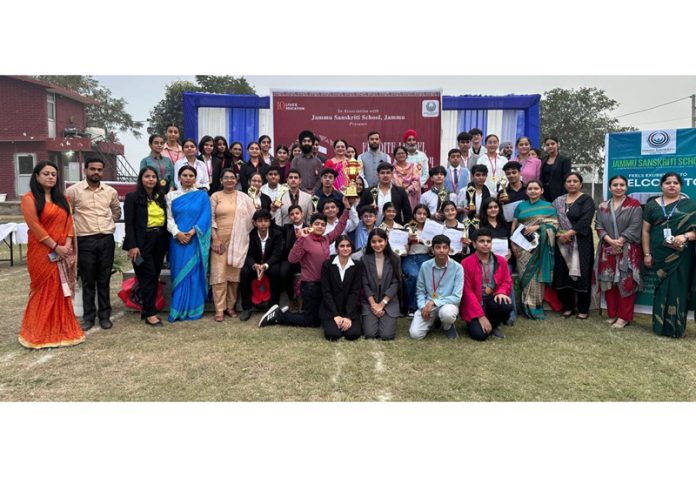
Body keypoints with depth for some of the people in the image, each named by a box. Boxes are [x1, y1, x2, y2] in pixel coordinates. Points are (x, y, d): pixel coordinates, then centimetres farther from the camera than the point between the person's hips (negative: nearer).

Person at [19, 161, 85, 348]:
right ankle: (41, 334, 12)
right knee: (44, 291, 0)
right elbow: (35, 226, -13)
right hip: (42, 252, -5)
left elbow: (69, 221, 8)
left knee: (62, 290, 9)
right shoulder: (29, 198, -5)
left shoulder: (62, 198, 14)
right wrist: (55, 246, -16)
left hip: (63, 252, 6)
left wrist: (68, 244, -7)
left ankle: (62, 330, 19)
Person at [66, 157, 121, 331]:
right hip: (85, 241, -2)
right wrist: (77, 228, 4)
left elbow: (117, 211, 22)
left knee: (104, 280, 8)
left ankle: (105, 315, 18)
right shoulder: (73, 191, -4)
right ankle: (88, 316, 17)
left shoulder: (111, 191, 6)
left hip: (107, 240, 2)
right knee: (87, 281, 5)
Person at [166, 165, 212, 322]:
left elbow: (205, 217, -4)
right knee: (179, 273, 4)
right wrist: (177, 233, -12)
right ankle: (178, 310, 11)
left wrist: (192, 233, -14)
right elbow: (169, 218, 3)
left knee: (195, 273, 0)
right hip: (178, 240, 2)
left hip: (196, 240, -1)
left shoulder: (202, 195, 5)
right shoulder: (171, 195, 10)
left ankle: (194, 309, 9)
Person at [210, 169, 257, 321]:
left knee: (234, 274, 5)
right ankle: (220, 309, 1)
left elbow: (253, 217, 9)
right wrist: (215, 239, -9)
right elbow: (211, 219, -1)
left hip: (238, 241, 1)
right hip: (220, 240, -1)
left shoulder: (244, 197, 9)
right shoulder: (215, 196, 5)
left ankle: (231, 306, 15)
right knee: (219, 274, -4)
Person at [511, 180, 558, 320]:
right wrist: (513, 244, -1)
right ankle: (527, 307, 3)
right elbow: (514, 226, 10)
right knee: (525, 275, -2)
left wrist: (537, 227, -15)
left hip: (539, 247, -1)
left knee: (537, 275, -4)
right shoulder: (521, 206, 14)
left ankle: (537, 307, 3)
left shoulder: (548, 206, 9)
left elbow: (554, 224, -1)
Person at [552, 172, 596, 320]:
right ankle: (567, 306, 16)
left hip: (581, 243, -4)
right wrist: (558, 234, -9)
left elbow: (585, 220, -13)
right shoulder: (558, 201, 14)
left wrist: (569, 233, -19)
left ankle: (583, 309, 7)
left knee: (580, 274, -3)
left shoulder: (586, 200, 0)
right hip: (562, 243, 4)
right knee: (562, 274, 3)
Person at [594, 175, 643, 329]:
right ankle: (612, 314, 16)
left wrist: (620, 241, -15)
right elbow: (599, 226, 3)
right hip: (608, 250, 4)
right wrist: (611, 241, -12)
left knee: (626, 282, -4)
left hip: (628, 250, -3)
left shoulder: (634, 205, 0)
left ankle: (624, 316, 4)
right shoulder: (603, 206, 10)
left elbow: (634, 227, -9)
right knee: (609, 282, 5)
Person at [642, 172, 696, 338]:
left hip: (681, 256, -1)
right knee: (661, 290, 5)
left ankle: (676, 328, 10)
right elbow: (646, 230, 6)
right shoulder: (652, 204, 7)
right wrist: (647, 254, 0)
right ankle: (660, 326, 13)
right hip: (659, 255, 1)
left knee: (678, 289, 1)